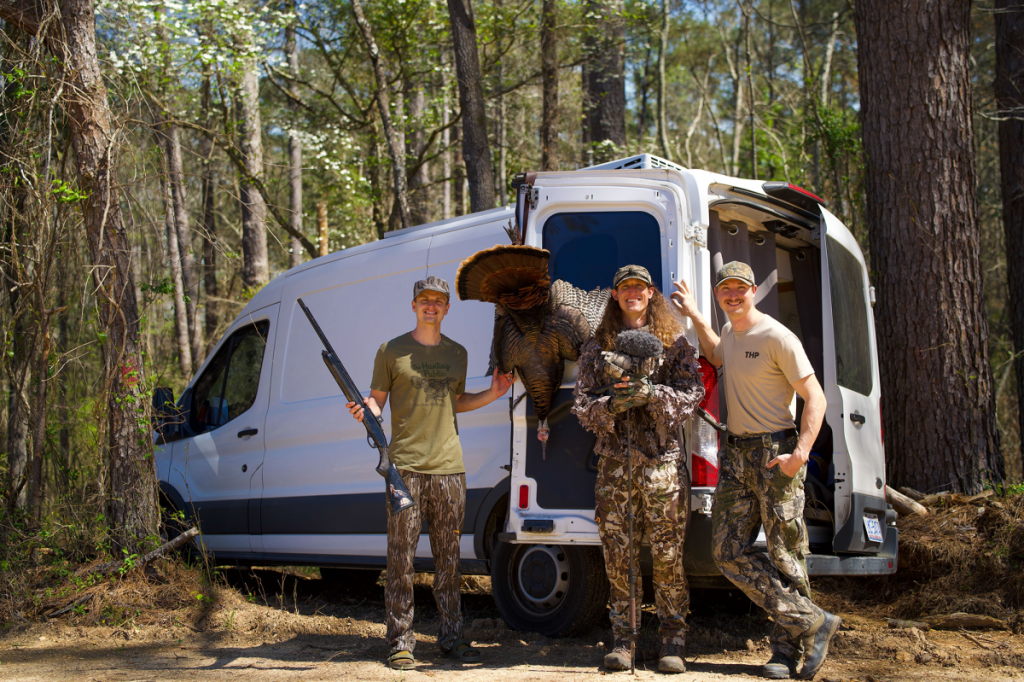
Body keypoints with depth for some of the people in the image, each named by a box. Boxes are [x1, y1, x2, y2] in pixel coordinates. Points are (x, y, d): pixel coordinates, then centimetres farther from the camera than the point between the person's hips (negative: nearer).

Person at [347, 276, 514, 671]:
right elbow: (377, 398, 5)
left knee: (449, 560, 8)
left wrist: (493, 394, 11)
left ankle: (451, 638, 16)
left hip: (449, 468, 4)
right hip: (406, 468, -3)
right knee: (401, 560, -2)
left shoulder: (457, 353, 15)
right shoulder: (392, 351, 4)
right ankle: (400, 643, 5)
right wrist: (365, 409, -16)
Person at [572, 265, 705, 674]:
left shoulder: (674, 341, 8)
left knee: (668, 553, -2)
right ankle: (622, 640, 12)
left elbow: (693, 393, 0)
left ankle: (672, 641, 7)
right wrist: (610, 406, -14)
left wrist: (654, 394, -17)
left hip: (662, 459, -2)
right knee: (617, 554, 3)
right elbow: (581, 404, 7)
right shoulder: (597, 346, 12)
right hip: (614, 460, 2)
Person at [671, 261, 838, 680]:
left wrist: (801, 452, -26)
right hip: (736, 453, 8)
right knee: (730, 551, 0)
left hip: (774, 452, -8)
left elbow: (815, 398, -14)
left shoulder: (777, 338, -12)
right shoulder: (731, 330, 13)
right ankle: (811, 622, 3)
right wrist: (695, 318, 31)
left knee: (785, 553, -3)